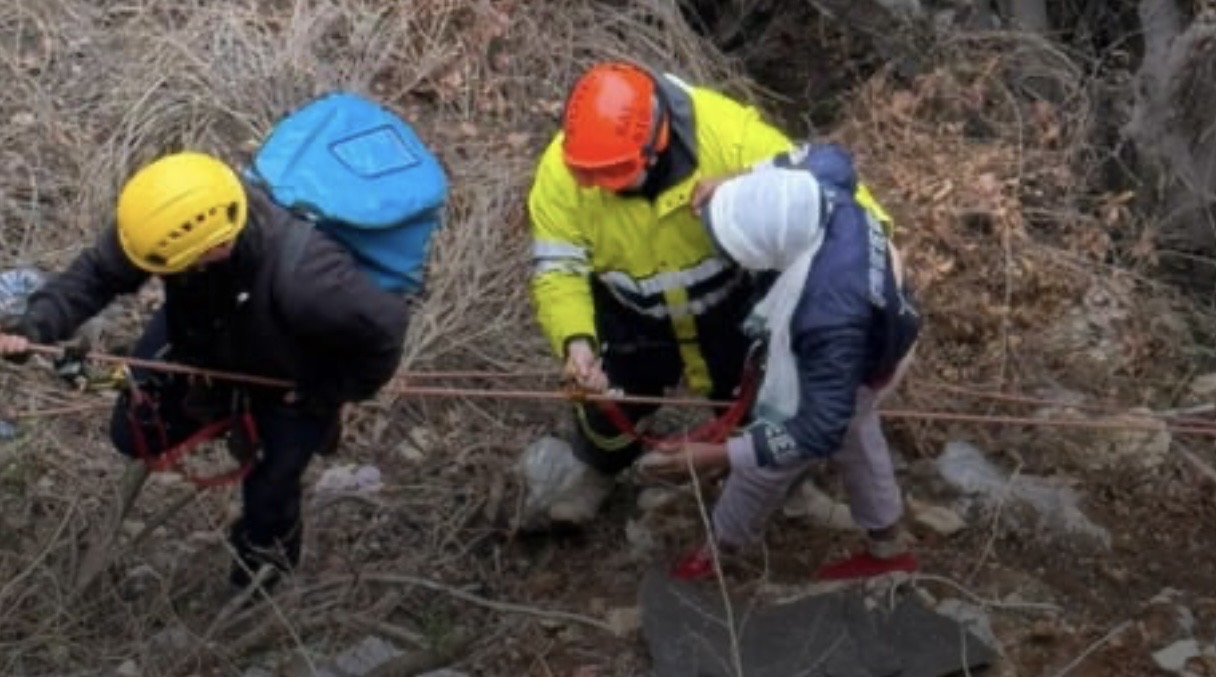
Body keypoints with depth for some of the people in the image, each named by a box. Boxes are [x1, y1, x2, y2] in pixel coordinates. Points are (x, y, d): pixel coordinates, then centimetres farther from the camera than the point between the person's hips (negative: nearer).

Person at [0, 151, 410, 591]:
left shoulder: (301, 280, -51)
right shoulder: (175, 218, -37)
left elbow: (385, 328, -35)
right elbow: (99, 271, -19)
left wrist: (330, 394, -19)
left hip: (289, 380, -4)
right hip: (203, 331, 4)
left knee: (269, 486, 12)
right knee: (134, 435, 10)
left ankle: (267, 545, 48)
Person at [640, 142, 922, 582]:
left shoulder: (827, 316, -50)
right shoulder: (824, 191, -32)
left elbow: (821, 430, -41)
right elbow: (830, 158, -4)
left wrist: (713, 456, -44)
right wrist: (740, 183, -17)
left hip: (822, 388, -7)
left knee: (761, 468, 21)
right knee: (857, 443, 33)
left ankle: (719, 548, 52)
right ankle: (888, 547, 59)